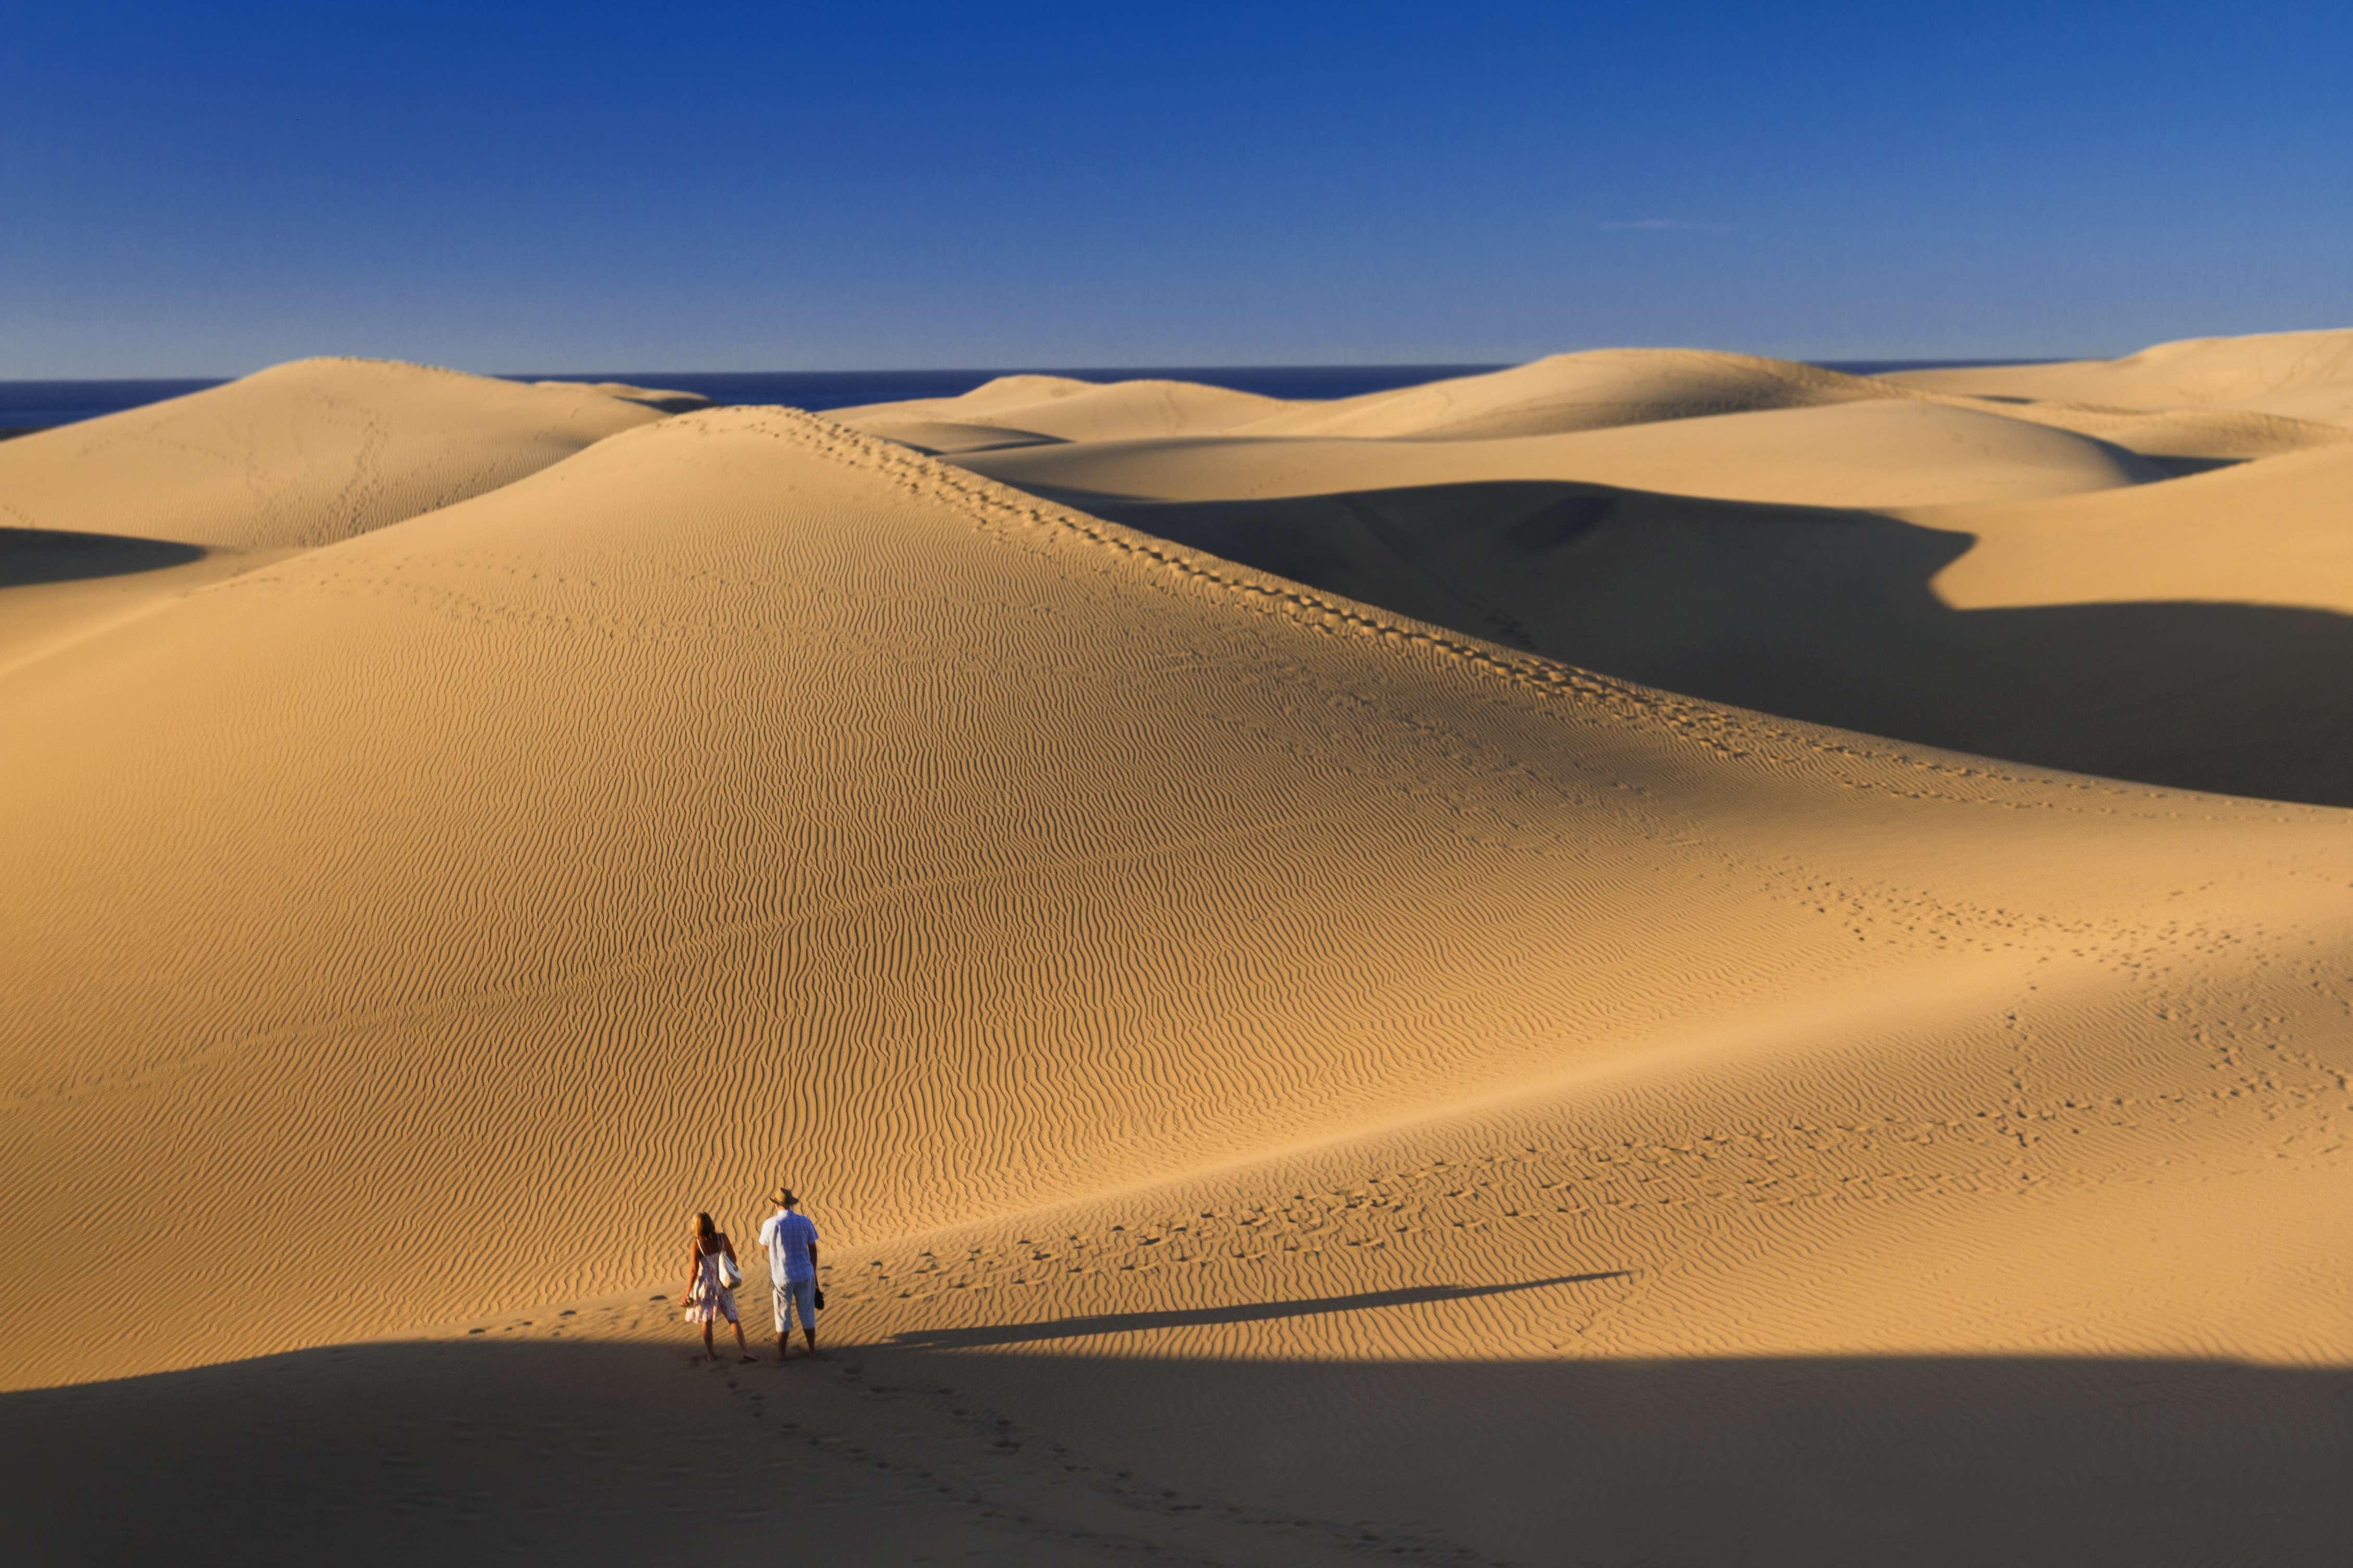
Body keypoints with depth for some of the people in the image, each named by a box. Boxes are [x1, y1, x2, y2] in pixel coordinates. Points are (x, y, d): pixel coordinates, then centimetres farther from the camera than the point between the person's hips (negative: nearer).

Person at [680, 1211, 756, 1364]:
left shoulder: (697, 1243, -16)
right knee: (733, 1318, 8)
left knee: (706, 1320, 15)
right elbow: (733, 1259, 0)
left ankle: (711, 1353, 23)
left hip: (705, 1284, -2)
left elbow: (694, 1270, -14)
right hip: (723, 1285, 2)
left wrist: (688, 1293, -7)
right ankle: (744, 1350, -3)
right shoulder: (722, 1238, -10)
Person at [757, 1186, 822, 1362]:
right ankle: (812, 1352, 20)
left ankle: (781, 1354, 20)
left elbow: (764, 1246, 6)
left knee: (783, 1316, 11)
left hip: (782, 1277, -1)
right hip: (805, 1275, 1)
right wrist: (814, 1273, 13)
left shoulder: (771, 1224, -14)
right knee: (807, 1314, 13)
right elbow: (813, 1250, 0)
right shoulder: (804, 1221, -8)